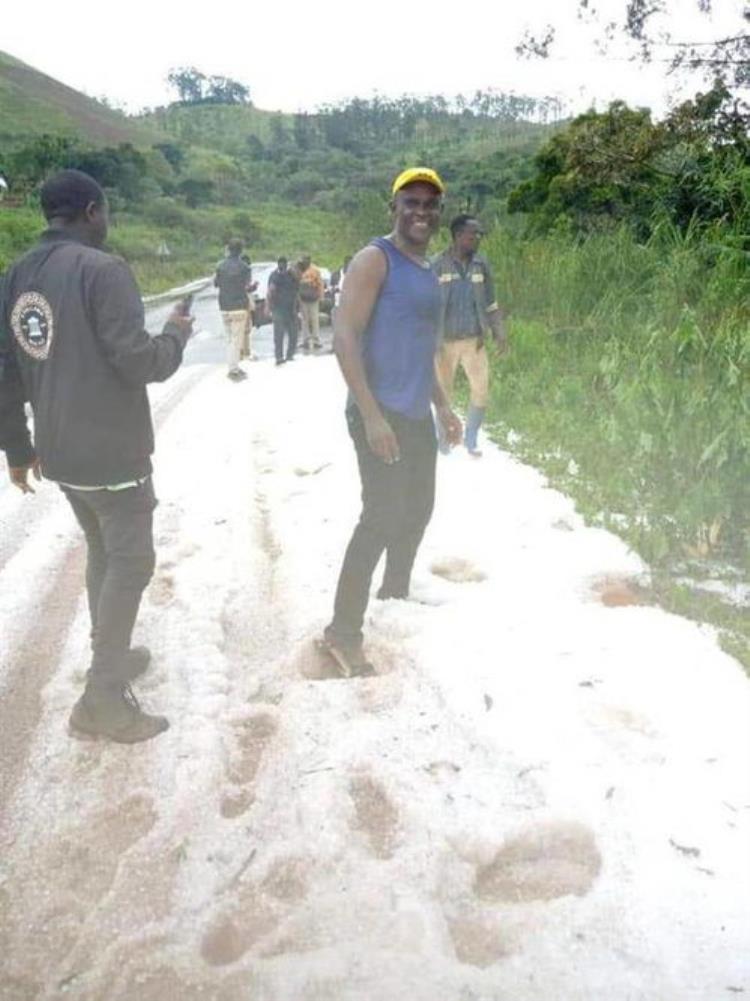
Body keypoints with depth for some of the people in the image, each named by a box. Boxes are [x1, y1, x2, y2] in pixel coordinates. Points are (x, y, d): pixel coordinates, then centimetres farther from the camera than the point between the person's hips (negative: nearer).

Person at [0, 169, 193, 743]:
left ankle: (111, 655, 34)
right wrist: (177, 333, 0)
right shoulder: (102, 270, -16)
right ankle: (103, 699, 4)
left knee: (102, 551, 22)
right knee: (130, 562, 1)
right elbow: (141, 363, -20)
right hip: (112, 452, -8)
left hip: (61, 450, 8)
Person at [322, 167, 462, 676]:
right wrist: (372, 415, -25)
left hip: (418, 416, 9)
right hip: (381, 415, -9)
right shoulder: (375, 260, -9)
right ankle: (344, 631, -1)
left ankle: (395, 597, 36)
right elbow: (345, 338, -18)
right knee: (383, 517, -11)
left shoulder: (428, 271, 17)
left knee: (418, 511, 17)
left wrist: (442, 406, 21)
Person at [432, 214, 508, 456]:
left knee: (481, 389, 0)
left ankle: (471, 439, 18)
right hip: (446, 341, -3)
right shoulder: (438, 266, -9)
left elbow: (490, 302, 10)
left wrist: (499, 333, 4)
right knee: (444, 392, 9)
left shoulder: (481, 265, 2)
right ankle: (444, 438, 29)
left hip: (474, 340, 3)